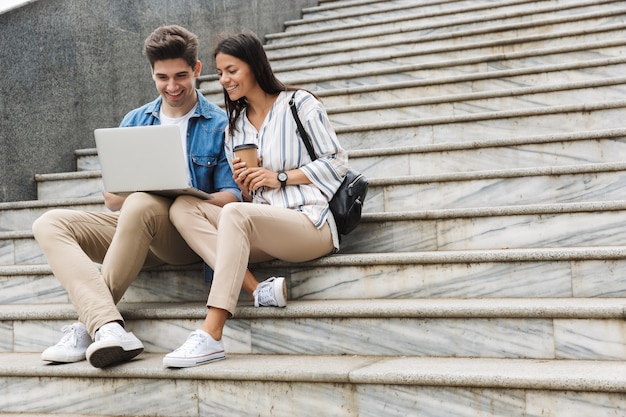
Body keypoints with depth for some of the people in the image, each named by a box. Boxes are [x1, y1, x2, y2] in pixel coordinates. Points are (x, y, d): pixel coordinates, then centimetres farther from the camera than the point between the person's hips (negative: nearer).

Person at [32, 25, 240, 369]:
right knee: (49, 224, -17)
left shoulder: (221, 124, 4)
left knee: (141, 205, -37)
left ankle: (87, 327, -28)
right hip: (131, 225, 5)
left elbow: (233, 196, -3)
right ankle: (108, 327, -39)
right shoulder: (135, 121, 16)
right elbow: (111, 198, 13)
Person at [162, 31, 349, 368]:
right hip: (259, 230, 7)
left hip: (310, 224, -6)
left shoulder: (300, 104, 3)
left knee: (236, 215, -35)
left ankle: (211, 337, -40)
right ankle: (259, 290, -29)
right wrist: (242, 185, -3)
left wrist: (280, 177, -9)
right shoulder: (234, 126, 20)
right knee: (183, 207, -14)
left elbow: (336, 161, 0)